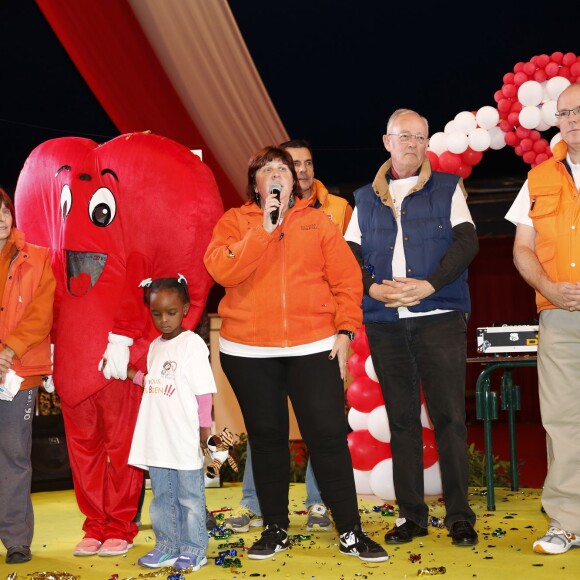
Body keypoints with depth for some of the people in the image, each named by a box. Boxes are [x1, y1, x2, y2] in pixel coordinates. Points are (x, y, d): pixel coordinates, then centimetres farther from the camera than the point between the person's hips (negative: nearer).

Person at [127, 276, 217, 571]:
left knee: (190, 497, 3)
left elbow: (204, 391, -10)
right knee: (161, 497, 14)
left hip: (185, 440, -7)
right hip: (157, 439, 7)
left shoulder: (193, 343, -8)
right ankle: (166, 547, 23)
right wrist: (130, 374, 9)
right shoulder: (155, 346, 13)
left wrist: (204, 428, -13)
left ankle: (193, 549, 11)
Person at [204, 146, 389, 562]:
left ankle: (351, 532, 7)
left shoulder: (317, 222, 8)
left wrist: (345, 329, -6)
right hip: (249, 350, 0)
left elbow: (347, 278, 3)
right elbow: (222, 271, -13)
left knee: (329, 435, -2)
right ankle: (275, 530, 22)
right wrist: (263, 229, -15)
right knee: (267, 438, 10)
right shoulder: (234, 222, 5)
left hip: (314, 347, 0)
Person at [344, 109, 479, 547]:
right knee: (402, 420, 6)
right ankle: (412, 515, 13)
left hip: (440, 318, -2)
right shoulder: (366, 198, 14)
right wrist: (374, 288, -12)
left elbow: (467, 242, -3)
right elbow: (349, 256, 7)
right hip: (385, 323, 2)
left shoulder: (447, 189, 8)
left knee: (449, 416, -5)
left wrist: (429, 285, -16)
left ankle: (460, 515, 3)